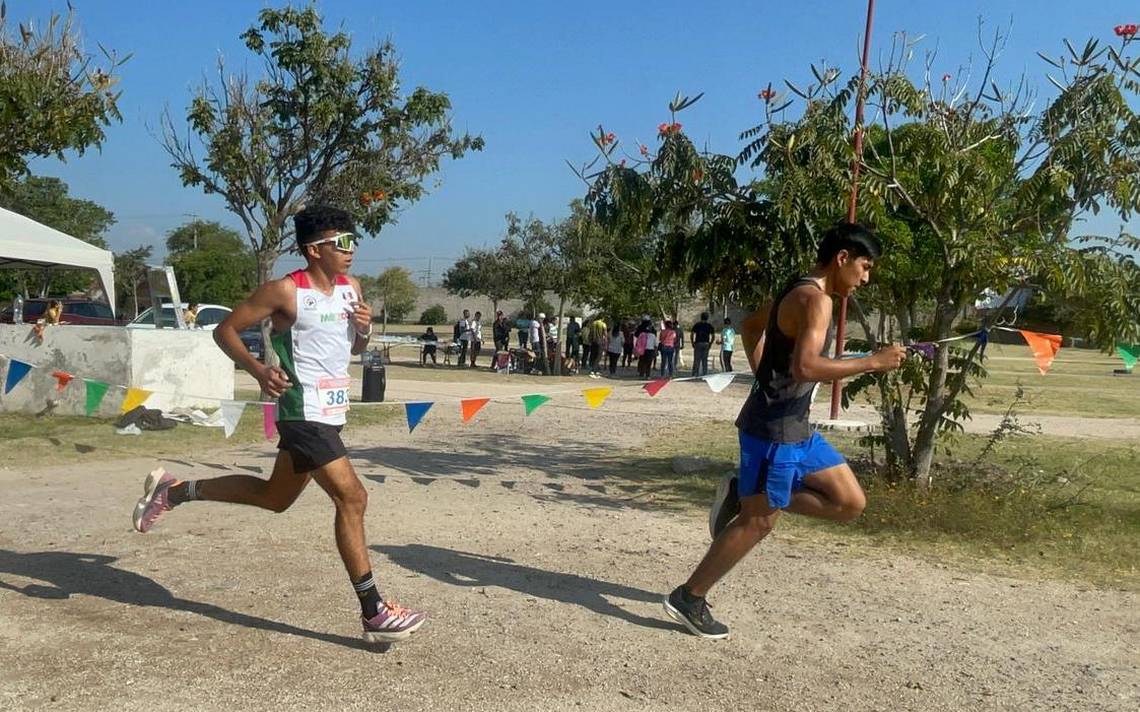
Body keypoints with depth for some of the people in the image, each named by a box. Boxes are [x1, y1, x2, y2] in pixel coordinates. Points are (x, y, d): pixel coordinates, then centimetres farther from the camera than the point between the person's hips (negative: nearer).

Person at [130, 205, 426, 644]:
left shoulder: (351, 288, 8)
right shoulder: (286, 291, -12)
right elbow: (225, 331, -6)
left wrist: (365, 329, -3)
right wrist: (259, 370, -21)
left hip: (330, 415, 9)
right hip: (305, 414, -9)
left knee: (275, 498, 20)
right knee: (351, 497, -13)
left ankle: (173, 491, 35)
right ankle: (374, 613, -5)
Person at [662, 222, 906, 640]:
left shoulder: (798, 293, 14)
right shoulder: (815, 299, -17)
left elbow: (751, 326, 28)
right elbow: (804, 367, -31)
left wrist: (766, 381, 26)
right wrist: (873, 362, -23)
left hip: (795, 428, 10)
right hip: (773, 430, -10)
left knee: (850, 504, 10)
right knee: (758, 522, 0)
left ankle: (742, 495, 13)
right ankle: (688, 599, 14)